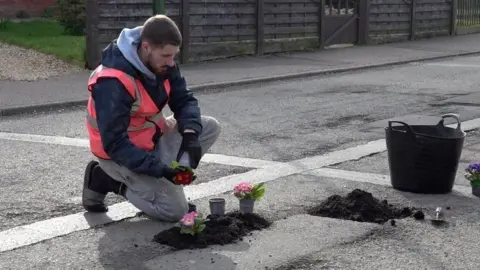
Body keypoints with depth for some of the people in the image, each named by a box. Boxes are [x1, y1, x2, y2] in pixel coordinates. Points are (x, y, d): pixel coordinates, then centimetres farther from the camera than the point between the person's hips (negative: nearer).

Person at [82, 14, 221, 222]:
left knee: (210, 127, -3)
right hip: (120, 154, -8)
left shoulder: (161, 63, -8)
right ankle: (106, 180, 1)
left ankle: (159, 183, 1)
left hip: (153, 137, 8)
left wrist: (190, 134, -22)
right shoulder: (112, 83, -32)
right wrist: (159, 169, -36)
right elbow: (115, 144, -32)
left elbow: (184, 101, -1)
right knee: (175, 210, -14)